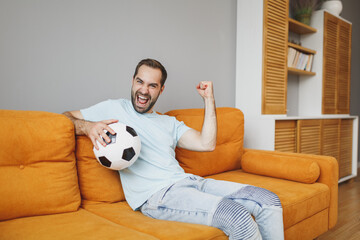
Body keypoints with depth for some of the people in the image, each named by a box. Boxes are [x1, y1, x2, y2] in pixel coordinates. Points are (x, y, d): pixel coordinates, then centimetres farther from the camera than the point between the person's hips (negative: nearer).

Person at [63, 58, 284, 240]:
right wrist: (88, 127, -12)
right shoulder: (113, 109, 10)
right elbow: (66, 117, 11)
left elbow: (206, 144, 11)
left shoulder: (170, 123, 21)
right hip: (154, 193, -6)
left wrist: (209, 99, 13)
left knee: (269, 201, -5)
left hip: (187, 181, 7)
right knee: (239, 218, -27)